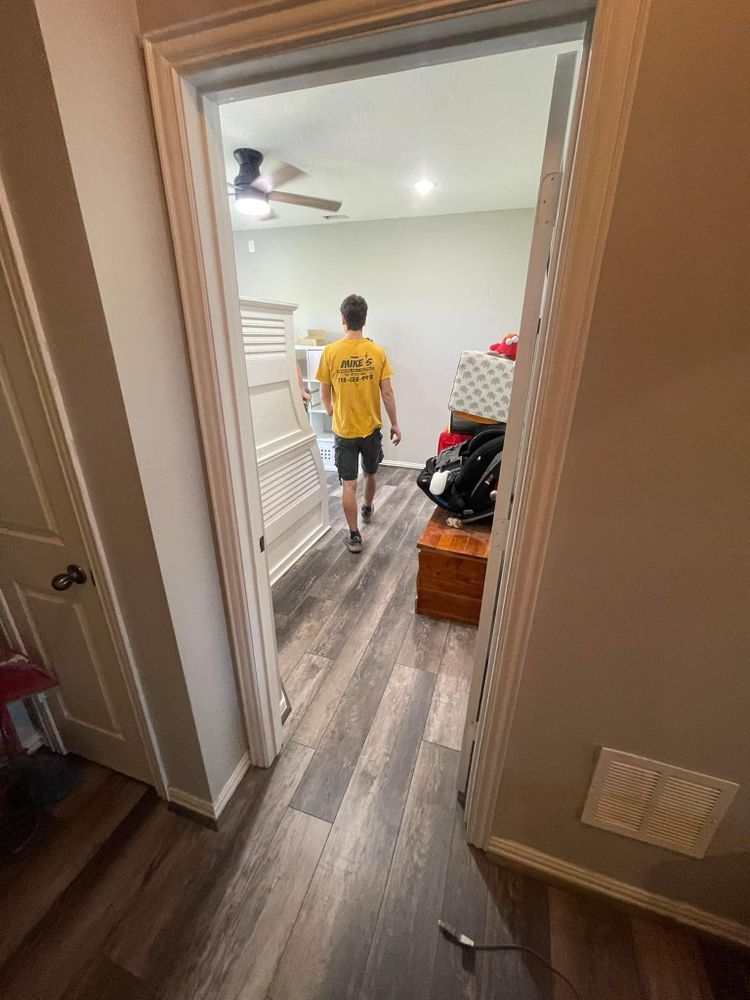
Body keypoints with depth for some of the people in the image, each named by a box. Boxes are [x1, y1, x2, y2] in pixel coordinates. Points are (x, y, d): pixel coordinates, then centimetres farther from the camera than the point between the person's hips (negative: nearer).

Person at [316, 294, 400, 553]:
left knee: (349, 484, 4)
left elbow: (324, 394, -2)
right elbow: (387, 393, -5)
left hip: (344, 430, -2)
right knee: (370, 474, 24)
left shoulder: (330, 352, -8)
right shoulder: (377, 352, -5)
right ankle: (368, 509, 48)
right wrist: (395, 425, 5)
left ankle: (354, 536, 8)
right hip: (371, 428, 2)